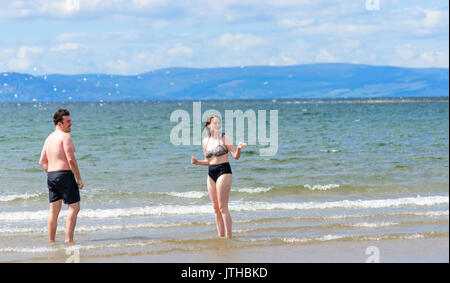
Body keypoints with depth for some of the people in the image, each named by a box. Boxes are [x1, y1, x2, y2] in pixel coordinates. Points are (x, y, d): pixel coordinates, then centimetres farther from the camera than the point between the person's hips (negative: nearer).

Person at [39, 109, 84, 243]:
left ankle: (51, 240, 12)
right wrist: (79, 179, -12)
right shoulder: (65, 136, -10)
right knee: (74, 207, -3)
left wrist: (51, 174, 19)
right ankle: (69, 239, -10)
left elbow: (42, 162, 17)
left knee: (54, 210, 11)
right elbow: (71, 159, -17)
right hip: (65, 174, -8)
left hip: (51, 176, 8)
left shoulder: (49, 138, 17)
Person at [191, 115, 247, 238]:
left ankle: (228, 236, -7)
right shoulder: (205, 141, 10)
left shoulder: (225, 138, -4)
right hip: (211, 173, 6)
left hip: (223, 171, -6)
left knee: (223, 207, -10)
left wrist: (239, 148, -27)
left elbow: (236, 156, -7)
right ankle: (220, 236, 13)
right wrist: (197, 162, 3)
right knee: (216, 208, 7)